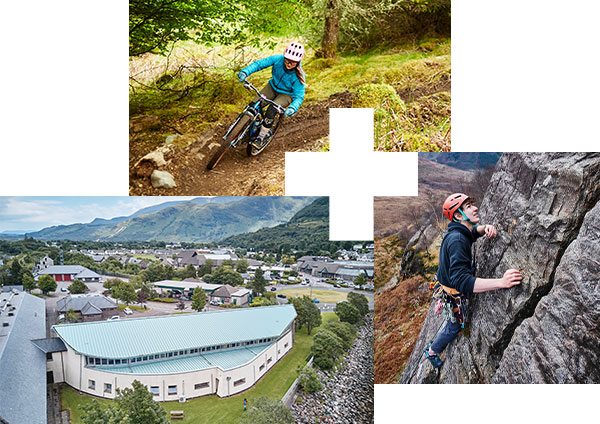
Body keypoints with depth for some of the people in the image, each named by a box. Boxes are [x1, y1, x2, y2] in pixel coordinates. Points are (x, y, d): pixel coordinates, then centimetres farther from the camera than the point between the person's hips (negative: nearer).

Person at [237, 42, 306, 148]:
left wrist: (292, 108, -48)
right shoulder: (278, 59, -22)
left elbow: (299, 96, -27)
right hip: (273, 87, 4)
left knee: (271, 111, -30)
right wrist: (245, 72, -36)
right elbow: (259, 63, -20)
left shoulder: (298, 76, -28)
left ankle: (261, 137, -12)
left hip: (286, 94, -4)